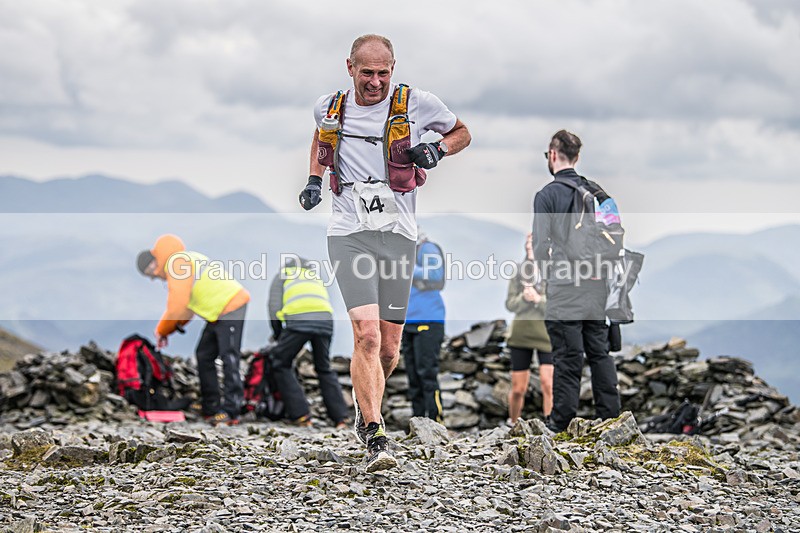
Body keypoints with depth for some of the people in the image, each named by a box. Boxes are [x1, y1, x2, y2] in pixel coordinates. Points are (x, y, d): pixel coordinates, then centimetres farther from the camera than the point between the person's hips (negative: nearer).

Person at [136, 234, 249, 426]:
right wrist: (166, 330, 10)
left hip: (230, 307, -11)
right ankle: (210, 408, 15)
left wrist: (162, 330, -4)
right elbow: (185, 307, 18)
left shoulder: (178, 263, -16)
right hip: (218, 312, 11)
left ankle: (230, 411, -15)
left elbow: (177, 306, -18)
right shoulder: (181, 264, 16)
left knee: (229, 358, -13)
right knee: (204, 356, 12)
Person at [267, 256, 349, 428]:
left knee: (281, 365, 10)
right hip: (325, 319, 4)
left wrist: (278, 335, 23)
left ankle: (301, 415, -1)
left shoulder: (282, 276, 25)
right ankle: (340, 417, 9)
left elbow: (274, 307, 12)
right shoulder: (316, 277, 37)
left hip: (298, 319, -4)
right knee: (325, 369, 19)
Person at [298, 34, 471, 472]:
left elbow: (461, 133, 15)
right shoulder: (330, 107, 5)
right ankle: (375, 439, -16)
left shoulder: (417, 104, -2)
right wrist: (314, 180, 16)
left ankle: (364, 402, 38)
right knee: (366, 334, -18)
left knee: (388, 347, 6)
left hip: (398, 234, 1)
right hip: (349, 233, -1)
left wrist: (437, 150, -5)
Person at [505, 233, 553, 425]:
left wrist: (538, 299, -20)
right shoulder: (519, 271, 5)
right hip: (521, 333, 2)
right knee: (518, 389, 9)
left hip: (547, 332, -2)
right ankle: (513, 423, 29)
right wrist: (523, 298, -16)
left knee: (548, 384, -14)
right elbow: (510, 304, 4)